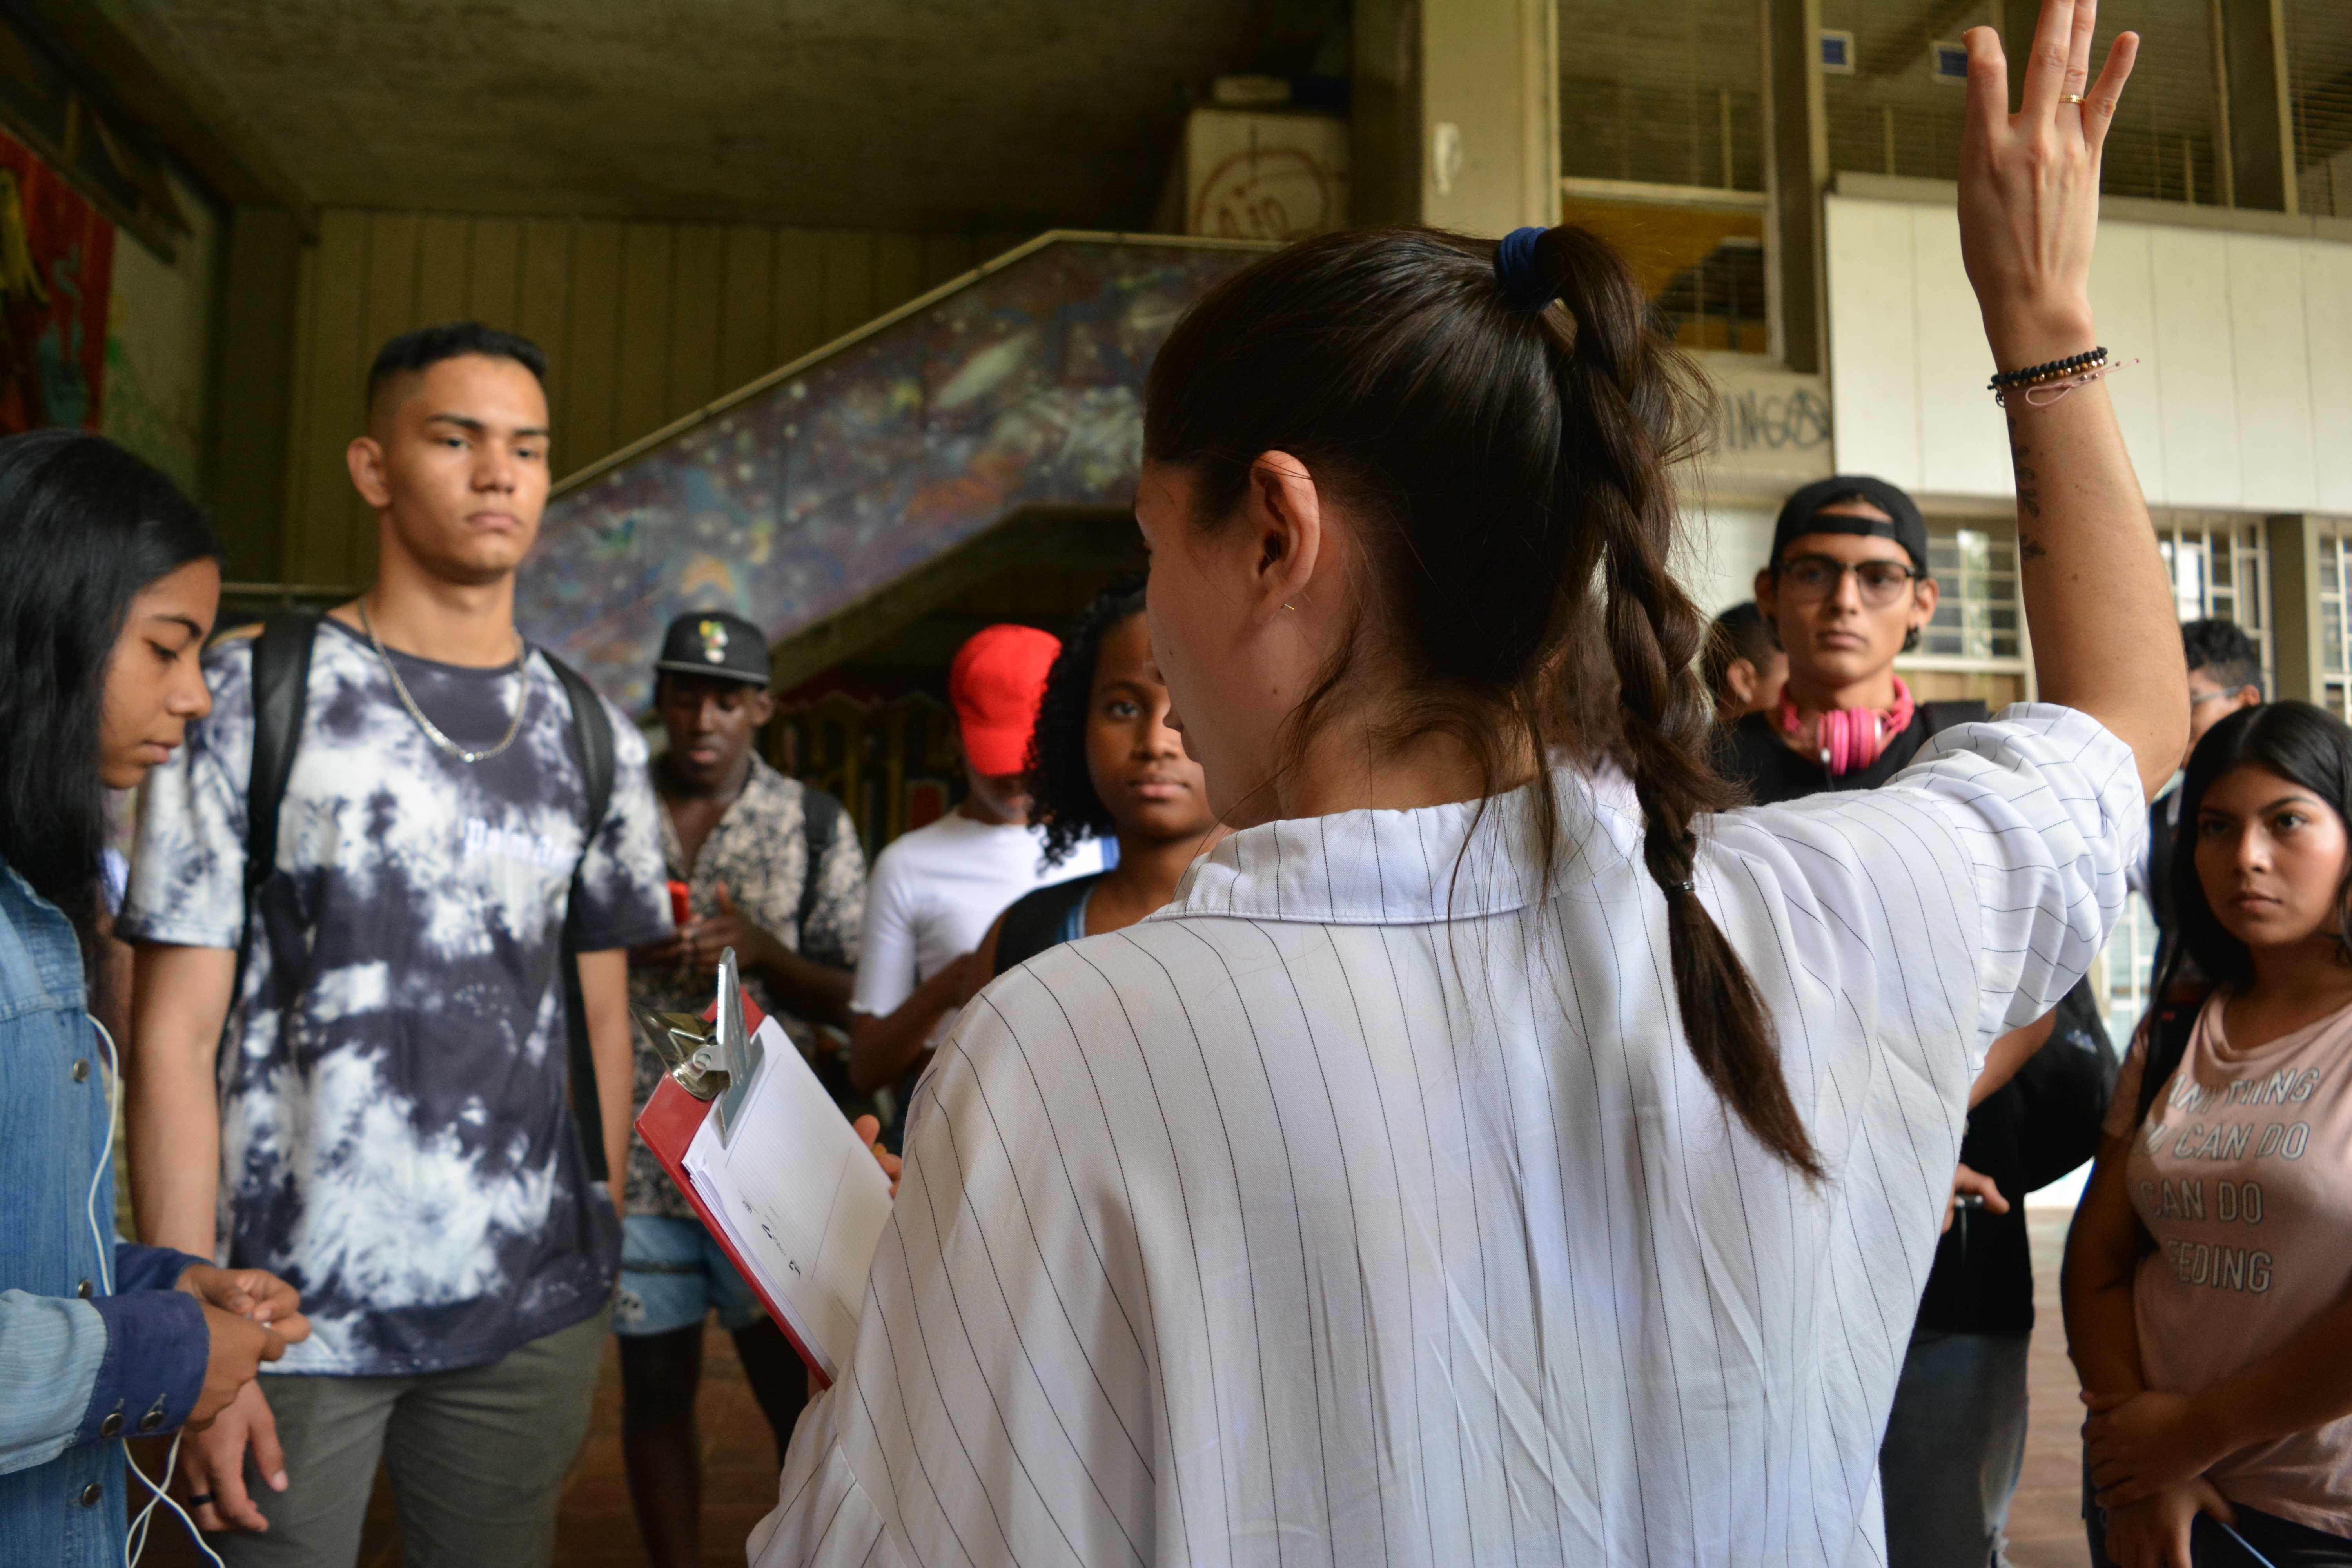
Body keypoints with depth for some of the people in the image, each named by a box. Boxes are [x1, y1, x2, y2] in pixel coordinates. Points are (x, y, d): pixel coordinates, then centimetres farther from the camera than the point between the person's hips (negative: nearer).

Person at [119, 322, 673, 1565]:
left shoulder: (590, 737, 6)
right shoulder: (250, 695, -3)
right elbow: (176, 1034, -6)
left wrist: (603, 1252, 7)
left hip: (534, 1312, 3)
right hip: (292, 1310, -3)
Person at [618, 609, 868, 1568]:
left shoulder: (816, 825, 3)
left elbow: (855, 1002, 3)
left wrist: (760, 950, -15)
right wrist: (624, 949, -11)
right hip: (632, 1158, 1)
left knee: (801, 1387, 2)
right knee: (654, 1386, 10)